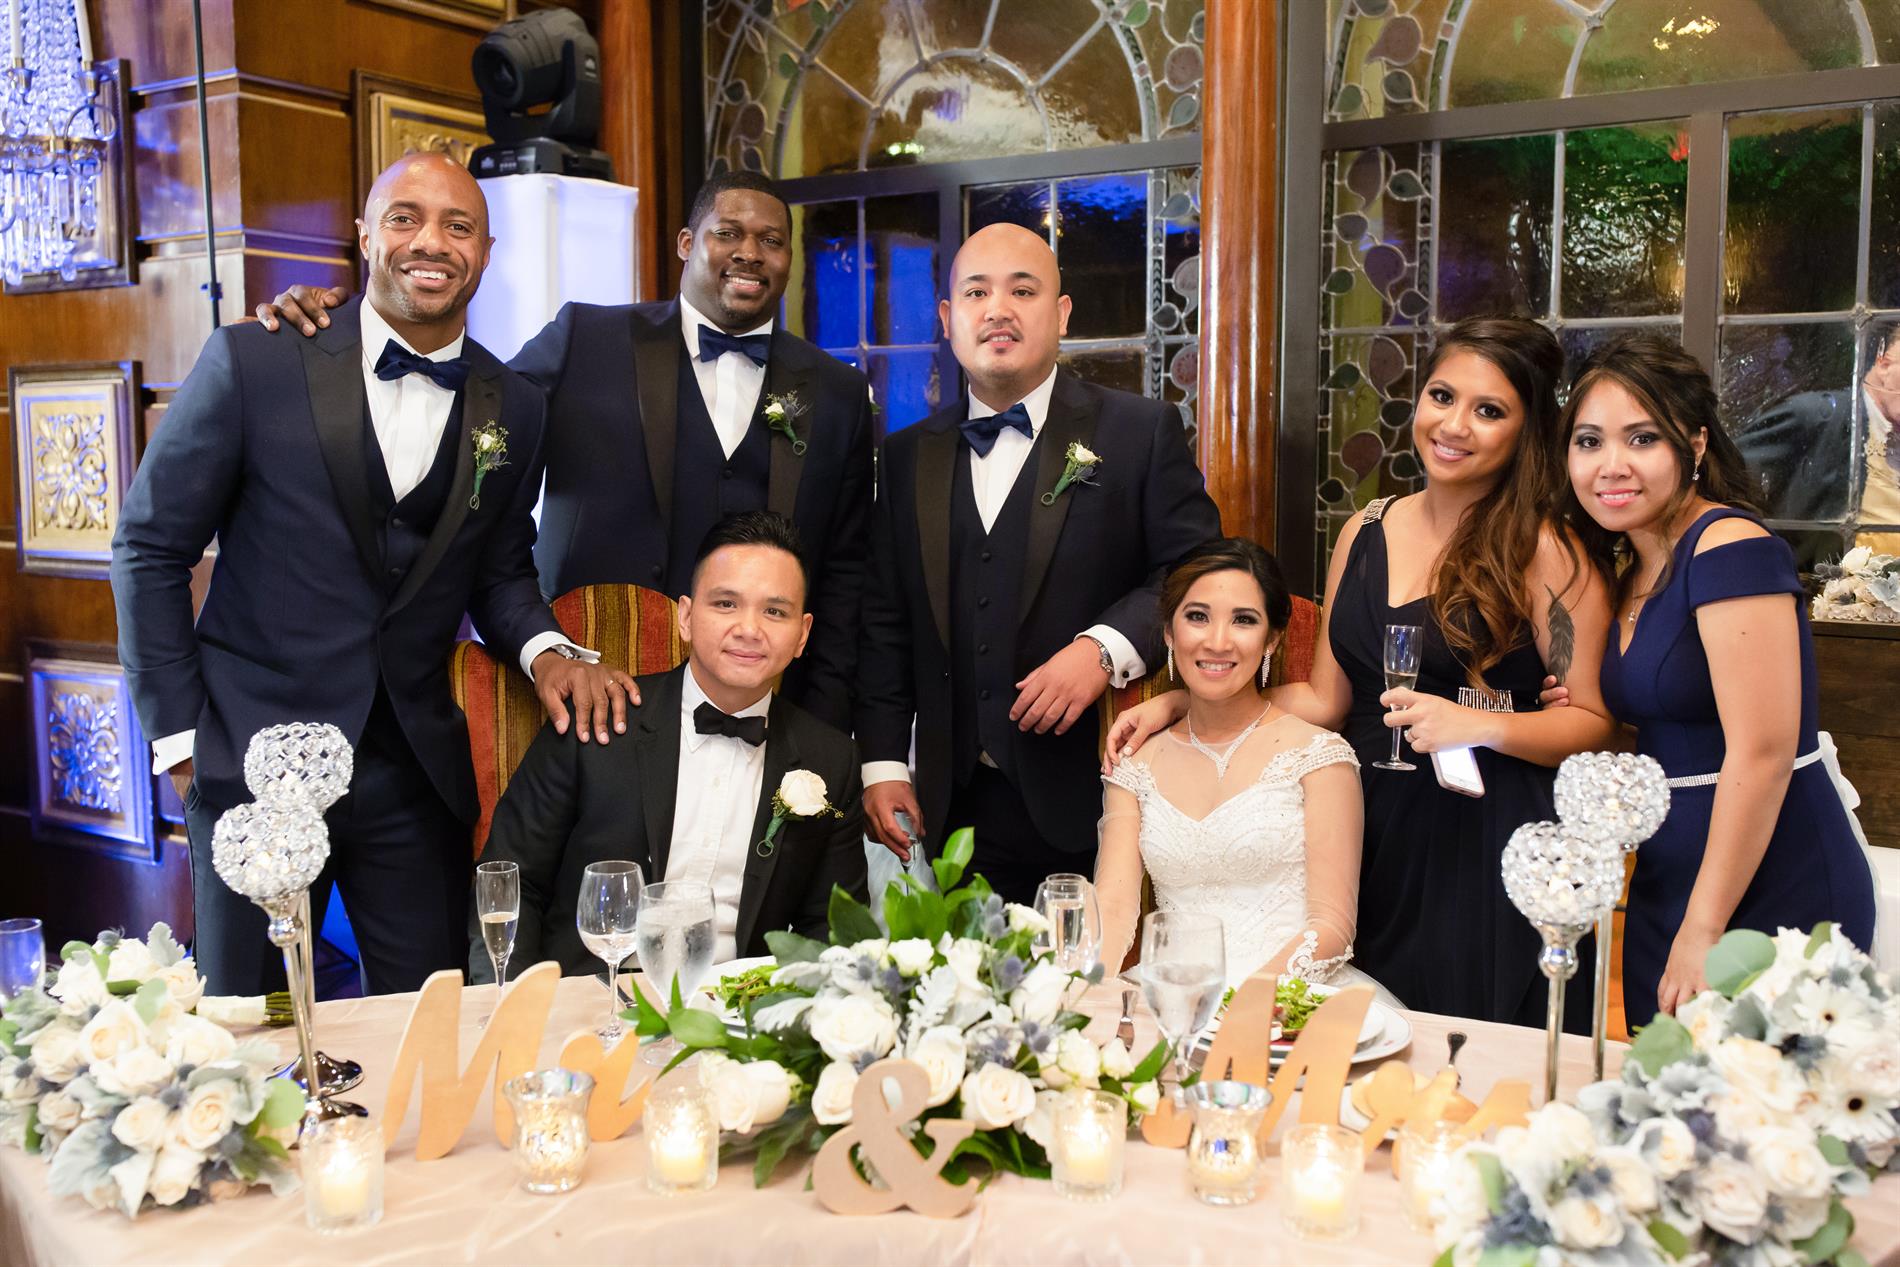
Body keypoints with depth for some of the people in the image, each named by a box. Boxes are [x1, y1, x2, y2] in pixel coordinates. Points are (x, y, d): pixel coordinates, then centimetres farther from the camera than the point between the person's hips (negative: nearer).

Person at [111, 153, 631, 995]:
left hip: (415, 774, 3)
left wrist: (544, 648, -8)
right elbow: (151, 548, -2)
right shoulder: (254, 362, -7)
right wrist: (177, 735, -4)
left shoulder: (512, 410, 2)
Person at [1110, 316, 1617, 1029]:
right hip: (1373, 838, 4)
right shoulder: (1366, 532, 8)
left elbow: (1594, 721, -5)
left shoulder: (1545, 554, -7)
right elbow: (1325, 701, 10)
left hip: (1487, 850, -4)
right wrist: (1179, 704, 3)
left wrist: (1482, 725, -22)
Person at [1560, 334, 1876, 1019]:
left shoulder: (1731, 547, -16)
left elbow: (1763, 751, -22)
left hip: (1772, 895, -8)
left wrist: (1704, 929, -20)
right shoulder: (1632, 570, 10)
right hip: (1665, 893, 8)